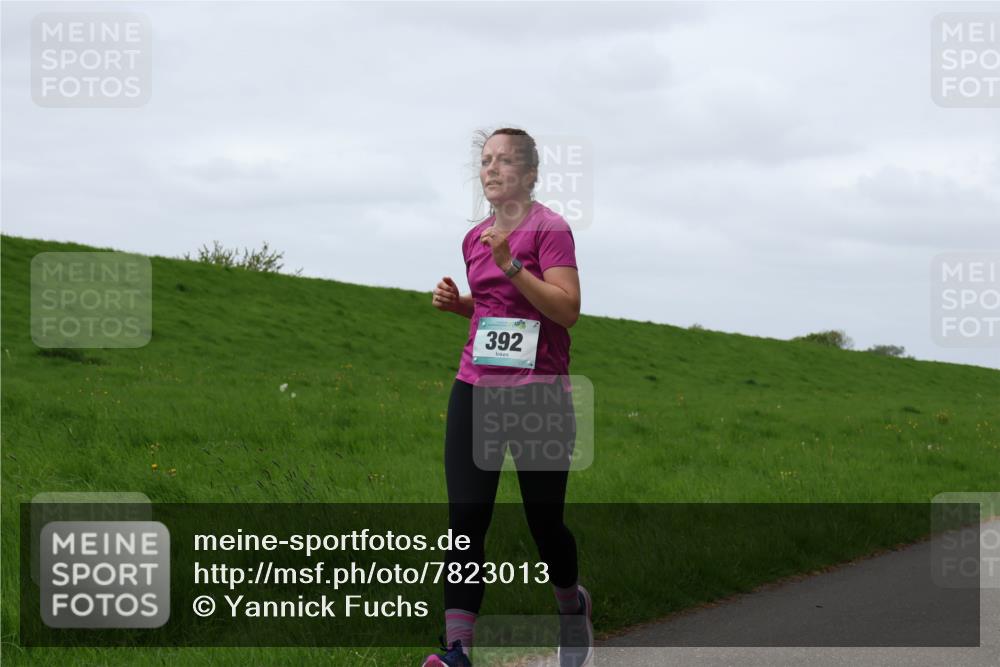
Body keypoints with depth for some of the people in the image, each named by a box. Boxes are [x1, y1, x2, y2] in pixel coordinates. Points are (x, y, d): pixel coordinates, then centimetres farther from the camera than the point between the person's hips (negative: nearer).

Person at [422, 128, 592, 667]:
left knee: (544, 521, 7)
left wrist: (510, 263, -23)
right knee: (465, 520, -7)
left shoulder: (549, 228, -8)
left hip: (538, 395, -5)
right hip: (475, 390, 5)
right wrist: (457, 303, 7)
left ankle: (572, 604, 38)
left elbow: (567, 309, -16)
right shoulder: (475, 238, 12)